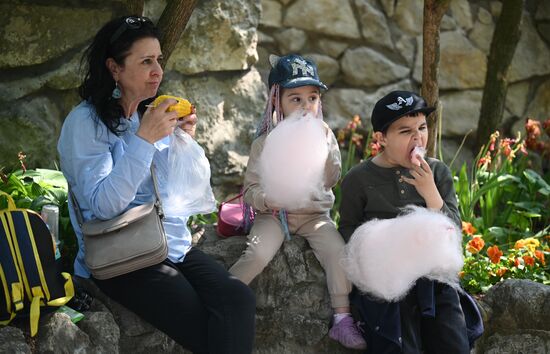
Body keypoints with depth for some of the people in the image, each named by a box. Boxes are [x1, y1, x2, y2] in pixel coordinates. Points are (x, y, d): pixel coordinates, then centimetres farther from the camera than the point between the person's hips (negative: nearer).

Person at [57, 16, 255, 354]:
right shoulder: (85, 122, -8)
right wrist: (144, 140, -23)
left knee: (239, 299, -24)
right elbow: (103, 205, -20)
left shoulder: (151, 115, 12)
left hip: (175, 246, 6)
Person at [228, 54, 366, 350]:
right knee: (257, 254, -28)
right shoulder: (265, 143, -5)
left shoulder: (323, 134, 3)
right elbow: (250, 189, -4)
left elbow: (331, 179, -6)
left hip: (314, 214, 2)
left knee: (338, 251, -23)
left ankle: (342, 320, -13)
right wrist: (268, 198, -25)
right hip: (273, 214, -2)